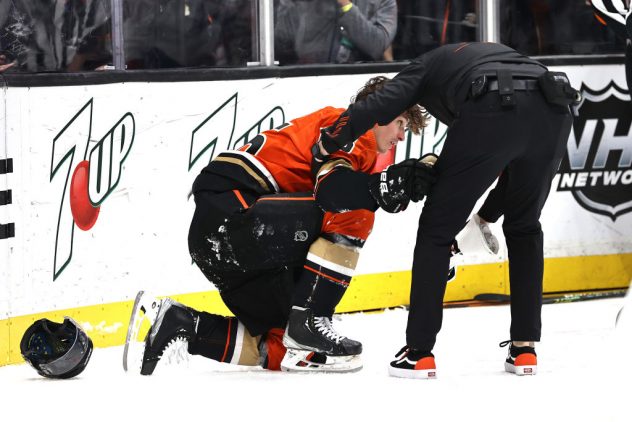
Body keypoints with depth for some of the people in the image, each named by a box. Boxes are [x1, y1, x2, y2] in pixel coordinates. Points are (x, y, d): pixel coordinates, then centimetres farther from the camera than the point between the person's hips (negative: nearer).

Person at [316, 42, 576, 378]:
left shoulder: (428, 64, 31)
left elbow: (382, 103, 9)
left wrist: (328, 142, 20)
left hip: (492, 115, -5)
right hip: (554, 112, 5)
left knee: (437, 228, 12)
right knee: (524, 228, 26)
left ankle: (419, 353, 9)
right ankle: (524, 350, 23)